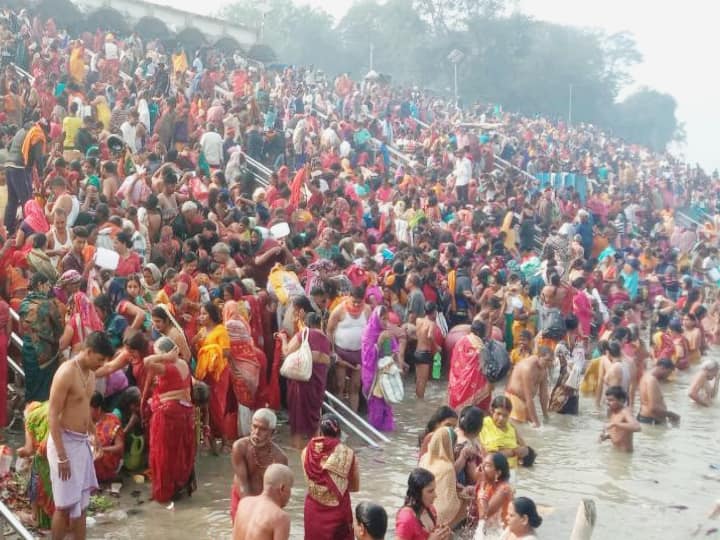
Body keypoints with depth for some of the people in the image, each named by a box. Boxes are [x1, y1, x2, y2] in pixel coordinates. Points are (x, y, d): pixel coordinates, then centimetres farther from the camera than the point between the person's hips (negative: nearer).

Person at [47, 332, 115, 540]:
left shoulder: (90, 373, 6)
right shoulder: (66, 373, -20)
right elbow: (52, 416, -20)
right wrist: (62, 456, -22)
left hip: (83, 442, 8)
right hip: (65, 442, -8)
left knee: (81, 503, 13)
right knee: (66, 505, -1)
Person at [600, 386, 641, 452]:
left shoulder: (625, 412, -18)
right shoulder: (611, 412, 5)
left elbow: (636, 427, -36)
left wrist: (614, 424, -37)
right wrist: (606, 436, -1)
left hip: (624, 452, -8)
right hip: (614, 450, 8)